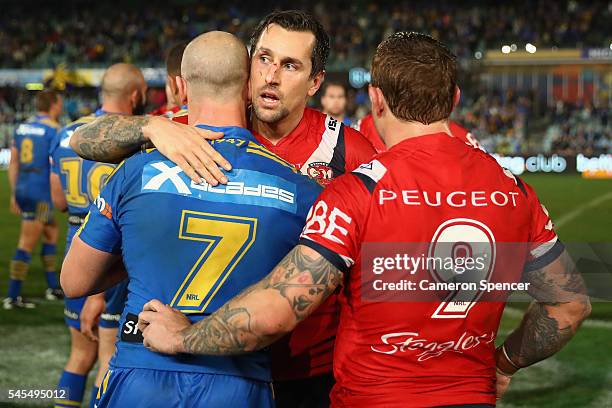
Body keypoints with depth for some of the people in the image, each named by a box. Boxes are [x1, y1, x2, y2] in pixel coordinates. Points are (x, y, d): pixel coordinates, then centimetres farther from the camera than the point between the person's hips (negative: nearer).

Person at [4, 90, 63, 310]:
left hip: (22, 190, 8)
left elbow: (13, 163, 12)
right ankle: (12, 297, -3)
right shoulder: (53, 130, -11)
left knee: (51, 233, 21)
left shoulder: (22, 127, 10)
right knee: (27, 244, -4)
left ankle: (53, 287, 24)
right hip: (42, 193, -8)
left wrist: (14, 194, 17)